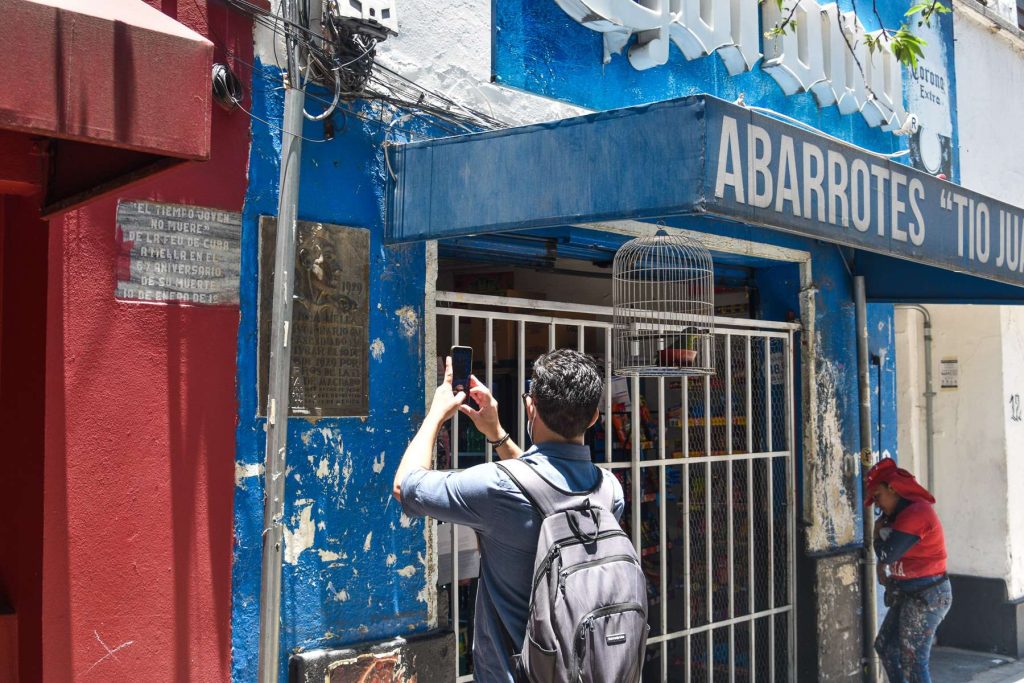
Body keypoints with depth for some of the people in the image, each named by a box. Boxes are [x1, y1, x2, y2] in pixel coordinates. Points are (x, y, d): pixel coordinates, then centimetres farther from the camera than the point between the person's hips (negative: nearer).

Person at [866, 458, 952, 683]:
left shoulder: (915, 513, -21)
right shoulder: (903, 512, 13)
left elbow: (886, 553, -22)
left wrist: (878, 533, -5)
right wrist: (884, 566, -2)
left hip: (926, 597, -11)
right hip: (910, 595, 11)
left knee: (913, 660, -7)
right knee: (885, 646, 18)